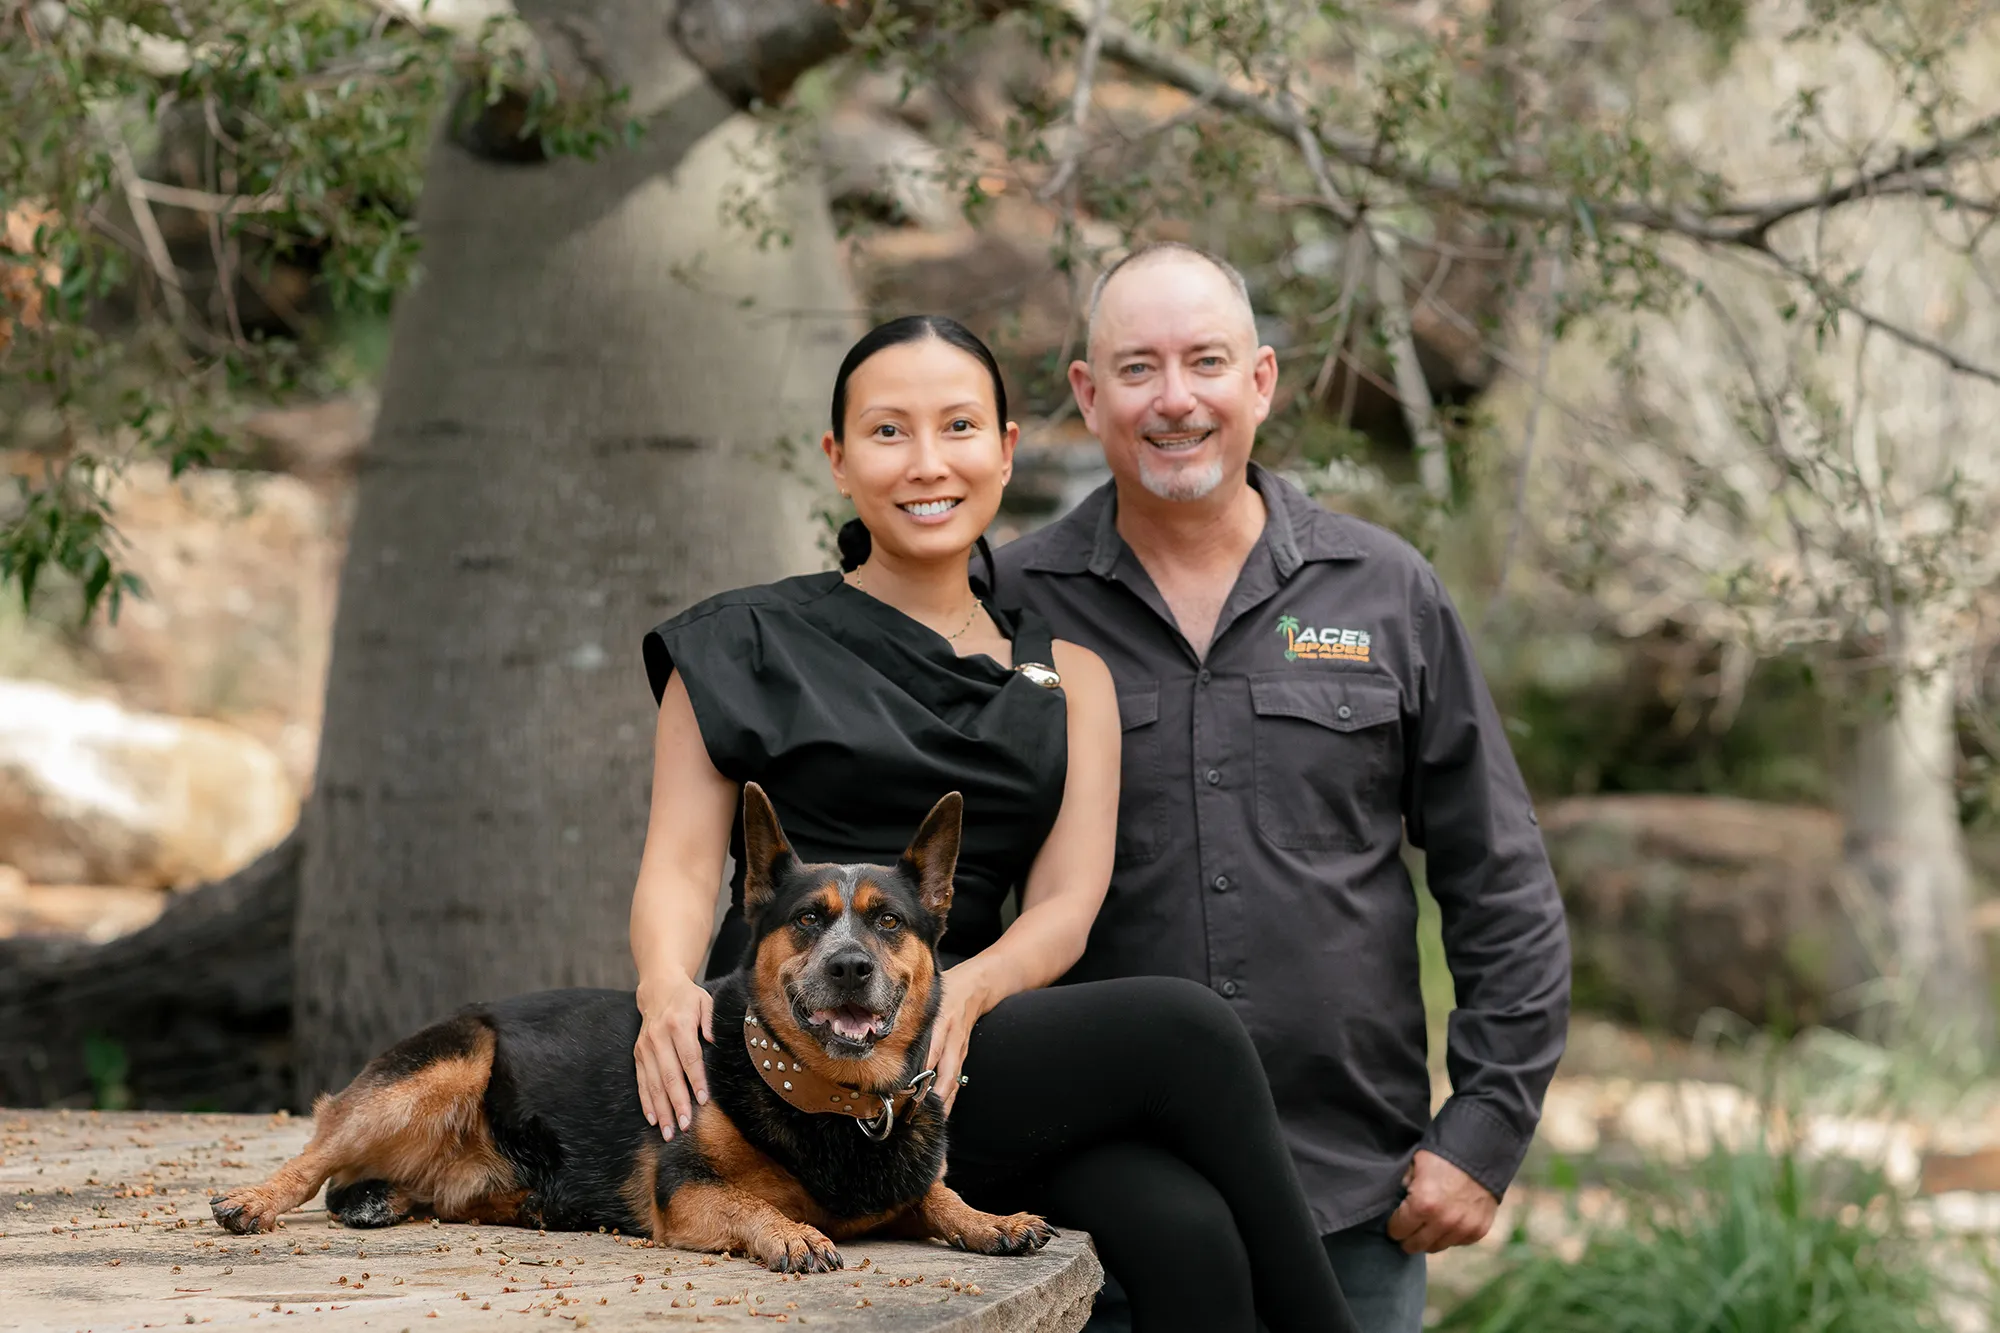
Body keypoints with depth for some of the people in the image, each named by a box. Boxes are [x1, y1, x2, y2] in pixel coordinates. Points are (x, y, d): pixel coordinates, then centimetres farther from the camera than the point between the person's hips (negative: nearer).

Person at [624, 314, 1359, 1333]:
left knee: (1186, 1233, -30)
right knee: (1180, 1029, -25)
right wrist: (666, 986, -22)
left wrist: (968, 991, -17)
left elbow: (1066, 905, 6)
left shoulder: (1065, 672, 19)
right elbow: (679, 865, 1)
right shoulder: (749, 646, 10)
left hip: (962, 1053, 4)